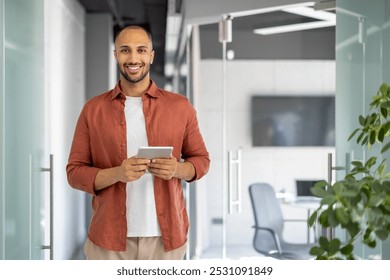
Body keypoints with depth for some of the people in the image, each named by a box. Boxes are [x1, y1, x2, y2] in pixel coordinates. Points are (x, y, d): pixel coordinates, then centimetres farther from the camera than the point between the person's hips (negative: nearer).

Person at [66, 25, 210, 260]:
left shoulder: (180, 106, 2)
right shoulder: (93, 109, 2)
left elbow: (201, 159, 10)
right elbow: (75, 172, 1)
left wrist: (178, 169, -12)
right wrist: (117, 174, -17)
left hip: (166, 236, 1)